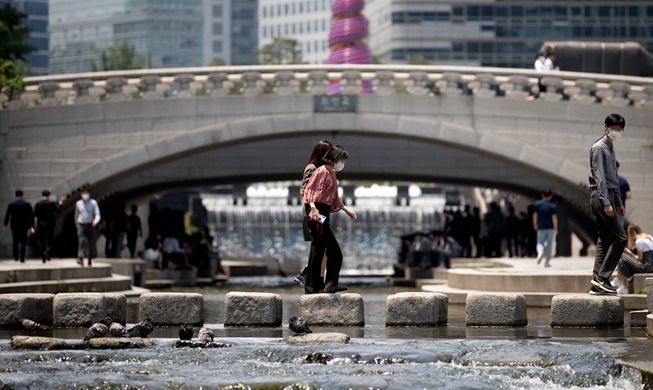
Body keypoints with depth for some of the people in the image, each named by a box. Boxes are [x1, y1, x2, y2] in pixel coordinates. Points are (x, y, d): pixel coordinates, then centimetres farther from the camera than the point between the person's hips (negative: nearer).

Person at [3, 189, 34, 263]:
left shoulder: (11, 204, -5)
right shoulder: (27, 204, -3)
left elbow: (7, 215, -3)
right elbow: (31, 215, 0)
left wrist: (5, 224, 7)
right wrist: (32, 225, 9)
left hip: (14, 226, 0)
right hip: (24, 226, 0)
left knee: (15, 241, 16)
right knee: (23, 242, 1)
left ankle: (16, 257, 19)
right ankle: (22, 258, -7)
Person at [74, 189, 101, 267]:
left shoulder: (93, 203, -1)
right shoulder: (78, 203, 5)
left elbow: (97, 214, -6)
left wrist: (96, 221, -26)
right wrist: (77, 225, 19)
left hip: (90, 225, 0)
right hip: (81, 225, 0)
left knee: (91, 243, 7)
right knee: (81, 241, -19)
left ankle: (90, 260, 23)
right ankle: (80, 259, -31)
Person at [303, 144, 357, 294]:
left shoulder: (332, 174, 20)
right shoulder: (321, 171, -9)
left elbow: (335, 199, 29)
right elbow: (309, 190, -17)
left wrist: (347, 210, 30)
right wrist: (313, 207, -29)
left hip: (324, 215, 10)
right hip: (317, 213, -10)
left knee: (318, 250, 10)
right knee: (334, 250, -11)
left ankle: (312, 286, 12)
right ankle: (331, 283, -9)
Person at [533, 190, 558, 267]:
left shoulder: (537, 204, -1)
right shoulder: (552, 205, -7)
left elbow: (535, 215, 3)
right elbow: (554, 217, -10)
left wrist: (535, 224, 17)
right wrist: (556, 229, -8)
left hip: (541, 228, 1)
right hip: (550, 228, -1)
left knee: (540, 243, 11)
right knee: (549, 244, 10)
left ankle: (540, 252, -22)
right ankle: (547, 261, 10)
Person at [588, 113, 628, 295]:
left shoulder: (610, 148, 20)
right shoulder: (599, 148, -9)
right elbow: (599, 177, -16)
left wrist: (618, 202, 24)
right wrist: (606, 202, -22)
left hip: (609, 196, 10)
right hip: (601, 197, -10)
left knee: (605, 240, 7)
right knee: (620, 238, -14)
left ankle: (597, 283, 6)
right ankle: (601, 277, -15)